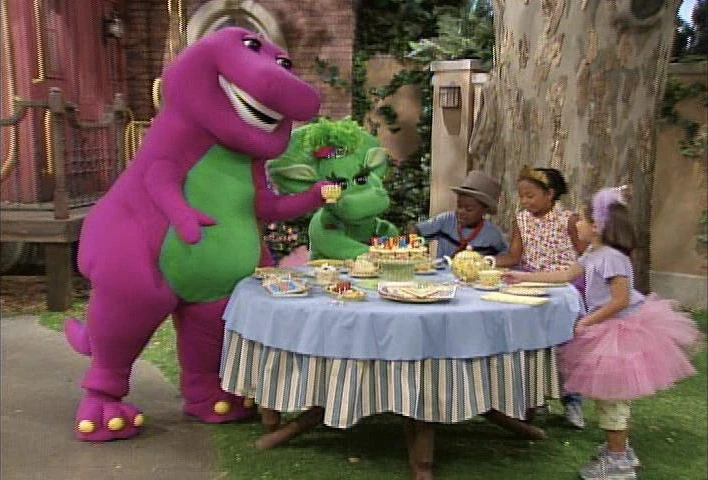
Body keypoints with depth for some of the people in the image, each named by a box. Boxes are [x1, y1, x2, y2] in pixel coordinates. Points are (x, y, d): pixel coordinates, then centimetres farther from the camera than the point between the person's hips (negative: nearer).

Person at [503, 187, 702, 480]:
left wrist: (588, 322, -19)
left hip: (622, 331, -10)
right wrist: (524, 277, 19)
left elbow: (620, 300, -25)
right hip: (611, 330, 10)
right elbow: (567, 274, 19)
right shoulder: (593, 255, 10)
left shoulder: (610, 257, -22)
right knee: (611, 396, 20)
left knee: (609, 395, -1)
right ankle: (620, 448, 35)